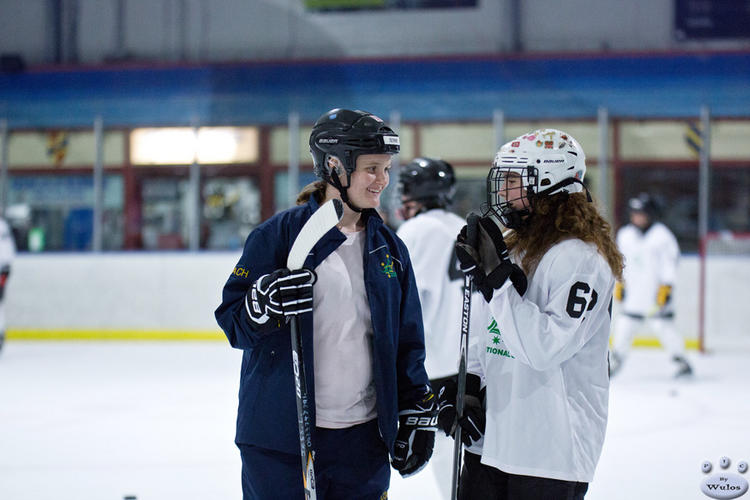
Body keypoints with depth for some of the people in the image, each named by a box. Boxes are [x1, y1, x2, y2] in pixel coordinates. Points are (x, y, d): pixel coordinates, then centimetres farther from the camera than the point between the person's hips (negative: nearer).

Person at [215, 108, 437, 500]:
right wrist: (264, 303, -26)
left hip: (364, 438, 5)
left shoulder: (389, 248, 11)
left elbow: (407, 341, 16)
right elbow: (231, 321, -5)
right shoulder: (279, 235, -5)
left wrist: (419, 415, 11)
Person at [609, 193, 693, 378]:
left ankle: (681, 361, 4)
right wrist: (619, 283, 15)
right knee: (624, 326, 2)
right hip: (632, 292, 4)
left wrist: (666, 287, -12)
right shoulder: (624, 235, 10)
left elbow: (670, 261, -7)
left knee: (664, 326, -6)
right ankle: (615, 361, 17)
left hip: (656, 292, -4)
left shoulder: (662, 235, -7)